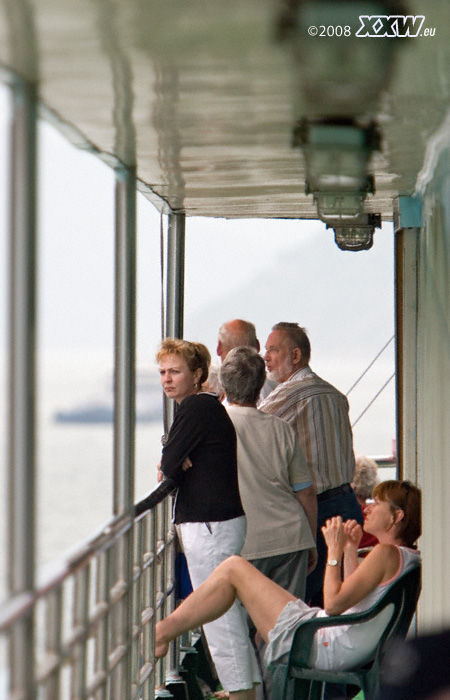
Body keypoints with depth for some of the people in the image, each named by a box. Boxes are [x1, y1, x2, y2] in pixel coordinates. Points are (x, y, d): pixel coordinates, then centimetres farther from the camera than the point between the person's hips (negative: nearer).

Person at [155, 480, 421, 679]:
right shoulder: (408, 558, 10)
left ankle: (162, 632, 3)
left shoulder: (387, 553, -18)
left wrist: (335, 551, -11)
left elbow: (334, 604, -22)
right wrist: (351, 550, 15)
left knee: (233, 568, -4)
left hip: (324, 647, -11)